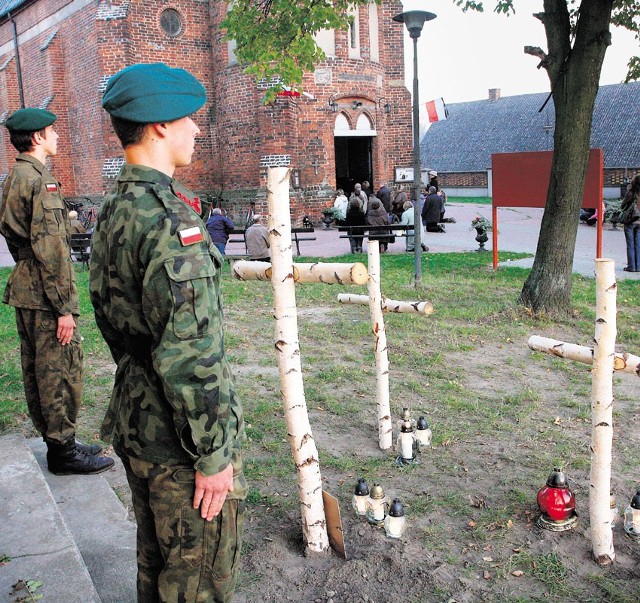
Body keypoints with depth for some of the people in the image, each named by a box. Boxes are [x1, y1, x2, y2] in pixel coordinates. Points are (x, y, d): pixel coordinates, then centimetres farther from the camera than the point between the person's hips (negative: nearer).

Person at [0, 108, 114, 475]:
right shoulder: (41, 181, -16)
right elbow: (50, 249, -22)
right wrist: (64, 308, -20)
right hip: (46, 294, -10)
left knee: (38, 370, 15)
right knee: (62, 373, -2)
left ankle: (56, 441, 27)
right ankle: (63, 451, 8)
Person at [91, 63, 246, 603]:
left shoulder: (112, 210, 7)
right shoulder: (170, 218, -24)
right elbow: (188, 353, -27)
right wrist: (213, 454, -19)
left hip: (134, 422, 9)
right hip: (179, 437, -9)